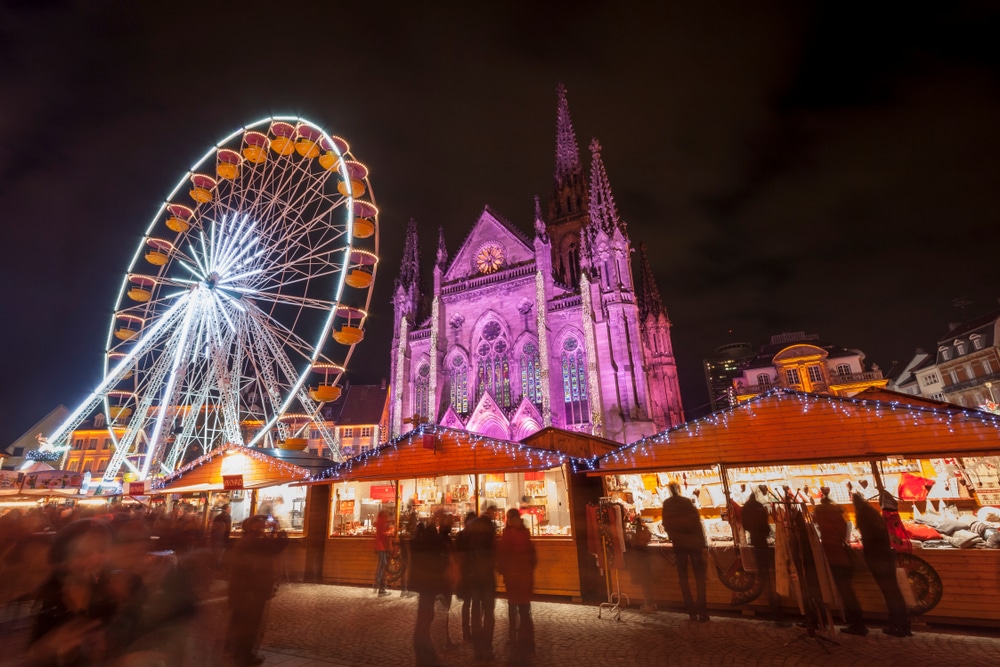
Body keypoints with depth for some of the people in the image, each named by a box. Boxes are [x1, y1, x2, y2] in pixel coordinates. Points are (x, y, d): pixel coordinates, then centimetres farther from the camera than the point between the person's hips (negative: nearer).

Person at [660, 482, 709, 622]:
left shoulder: (667, 504, 2)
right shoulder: (687, 502, -5)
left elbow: (666, 525, 2)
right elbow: (697, 523, -8)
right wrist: (702, 544, -5)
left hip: (678, 543, 1)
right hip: (693, 541, -1)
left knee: (683, 576, 10)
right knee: (699, 575, 6)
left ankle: (692, 611, 7)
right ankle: (702, 611, 0)